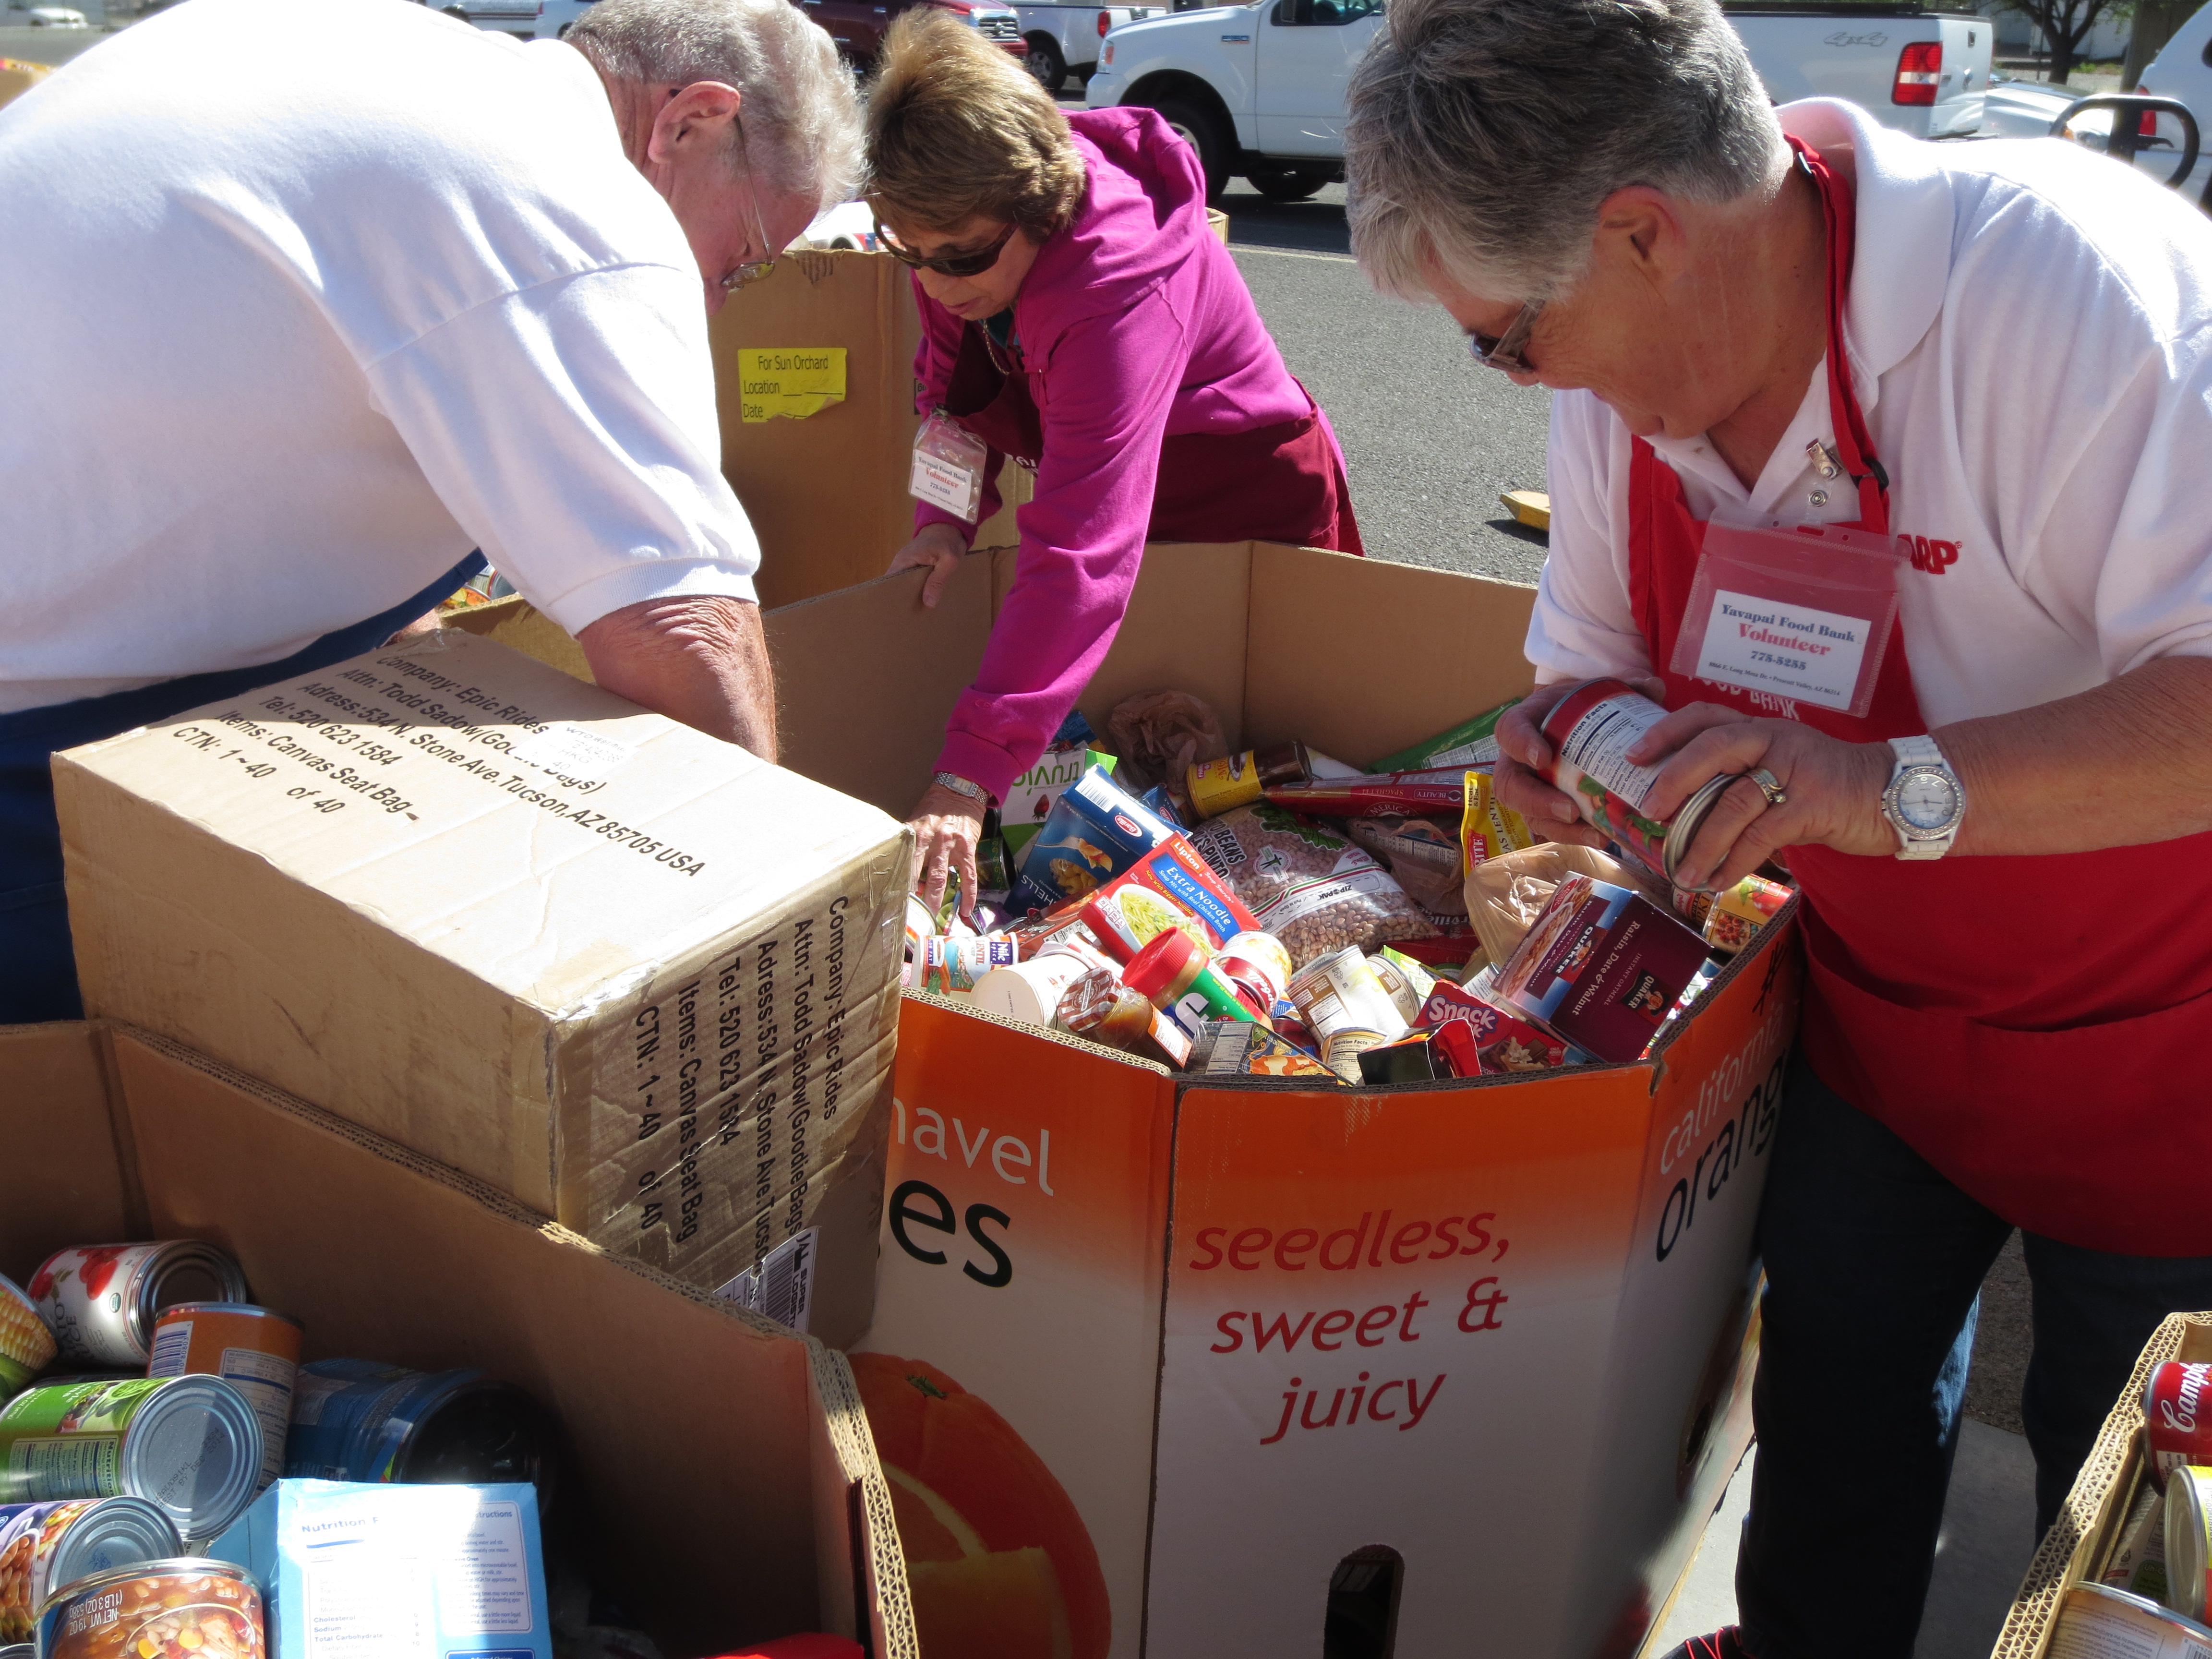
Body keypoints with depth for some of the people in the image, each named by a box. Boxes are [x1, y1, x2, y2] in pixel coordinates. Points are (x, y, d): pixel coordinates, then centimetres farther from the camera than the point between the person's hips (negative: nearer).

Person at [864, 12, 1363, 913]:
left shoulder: (1120, 289, -43)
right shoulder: (959, 228, -18)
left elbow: (1081, 549, -51)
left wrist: (967, 778, -57)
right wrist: (946, 516, -20)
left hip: (1251, 504, -7)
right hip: (1117, 481, 7)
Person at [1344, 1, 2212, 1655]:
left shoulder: (2077, 283, -32)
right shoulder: (1617, 352, -9)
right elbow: (1606, 647, 5)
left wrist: (1884, 791, -42)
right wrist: (1577, 738, -16)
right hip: (1880, 1007, 6)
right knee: (1832, 1387, 19)